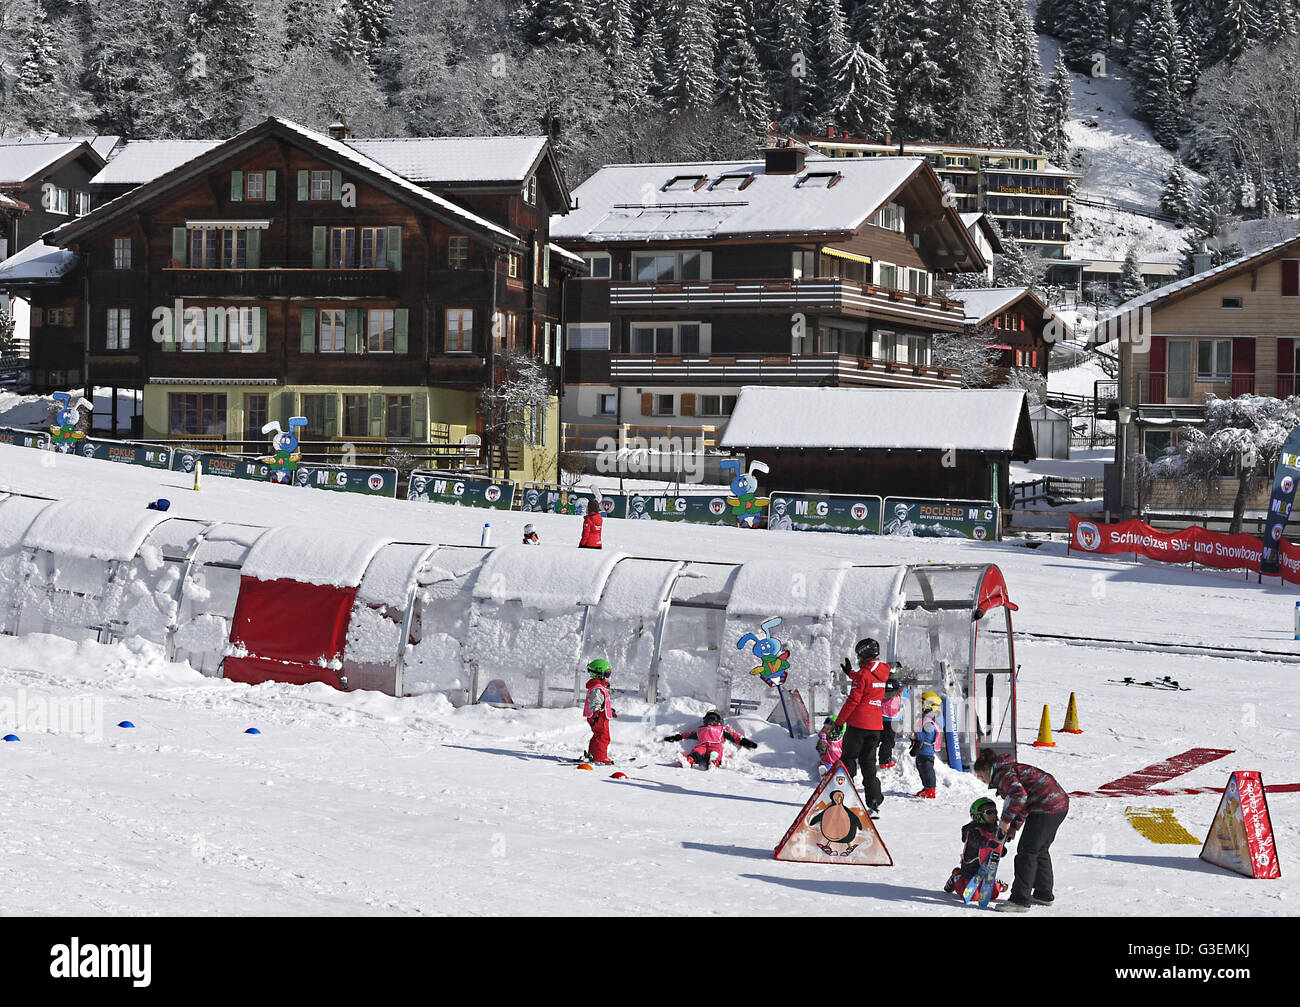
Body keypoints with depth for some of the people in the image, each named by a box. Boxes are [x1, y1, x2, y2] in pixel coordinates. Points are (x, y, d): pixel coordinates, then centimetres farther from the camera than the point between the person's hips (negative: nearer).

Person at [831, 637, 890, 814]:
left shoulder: (863, 674, -13)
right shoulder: (882, 672, 8)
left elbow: (853, 700, -14)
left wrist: (839, 721, -7)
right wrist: (851, 673, 41)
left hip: (858, 724, -6)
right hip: (875, 726, 6)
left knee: (849, 759, 5)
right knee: (869, 763, 10)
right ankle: (874, 801, 0)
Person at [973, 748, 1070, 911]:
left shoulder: (1003, 773, -7)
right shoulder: (1011, 768, 24)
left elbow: (1019, 797, -23)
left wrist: (1006, 820, -12)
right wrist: (1014, 826, 19)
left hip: (1045, 807, -10)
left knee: (1027, 851, -6)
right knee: (1040, 850, 22)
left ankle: (1020, 900, -6)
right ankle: (1044, 894, 30)